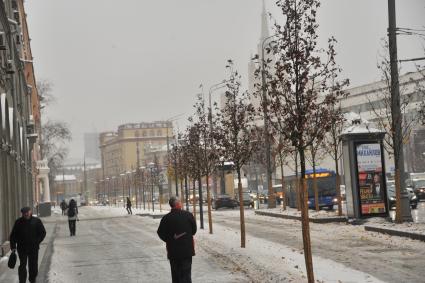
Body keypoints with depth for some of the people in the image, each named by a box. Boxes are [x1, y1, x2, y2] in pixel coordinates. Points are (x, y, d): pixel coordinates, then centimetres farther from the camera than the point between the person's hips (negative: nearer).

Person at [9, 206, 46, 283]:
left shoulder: (37, 221, 2)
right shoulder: (18, 222, 3)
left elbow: (43, 232, 6)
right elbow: (13, 235, 6)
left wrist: (37, 242, -5)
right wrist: (13, 246, -2)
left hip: (33, 248, 1)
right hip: (22, 248, -1)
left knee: (33, 265, 8)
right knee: (22, 265, -3)